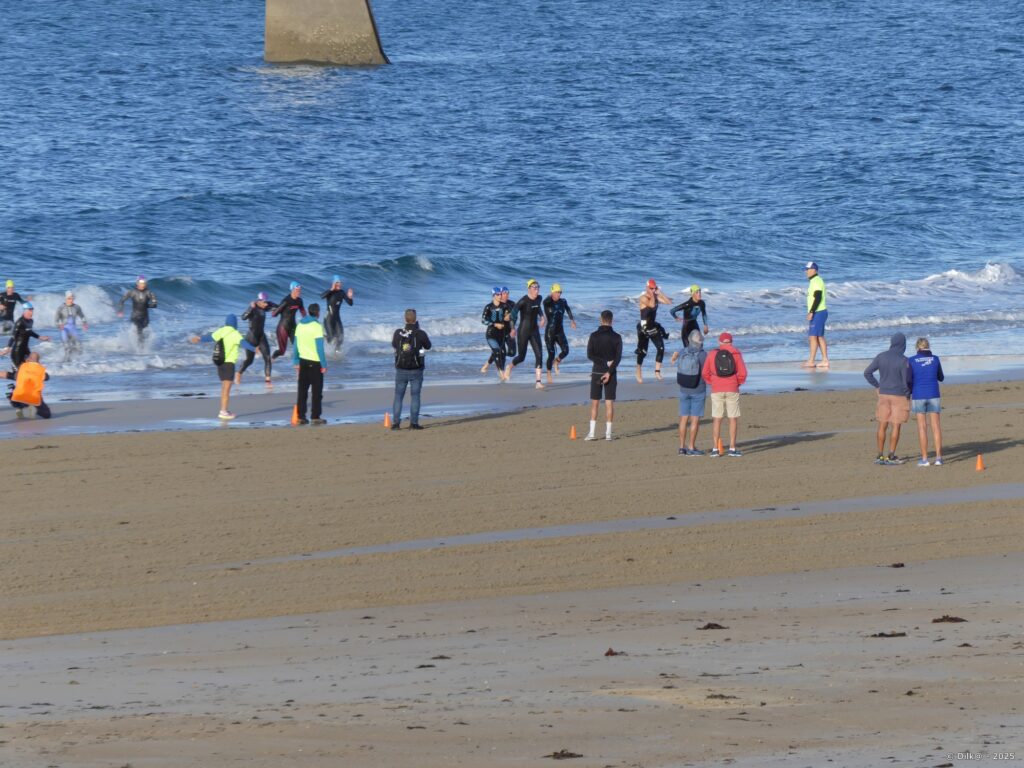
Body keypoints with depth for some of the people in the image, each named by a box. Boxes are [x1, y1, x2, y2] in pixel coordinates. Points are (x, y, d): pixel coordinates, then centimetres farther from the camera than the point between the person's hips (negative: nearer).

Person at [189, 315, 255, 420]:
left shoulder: (220, 331, 6)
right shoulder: (234, 334, -13)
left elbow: (210, 337, 20)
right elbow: (243, 342, -30)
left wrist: (199, 338, 38)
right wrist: (253, 348, -42)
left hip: (219, 363, 8)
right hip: (229, 363, -8)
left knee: (224, 387, 18)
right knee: (227, 388, -8)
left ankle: (225, 410, 25)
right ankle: (223, 412, -13)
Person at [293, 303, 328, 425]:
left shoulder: (300, 325, 6)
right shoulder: (316, 326, -13)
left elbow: (295, 346, 10)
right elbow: (320, 348, -15)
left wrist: (296, 362, 16)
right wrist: (324, 365, -11)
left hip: (303, 361, 6)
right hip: (315, 362, -6)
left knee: (302, 390, 8)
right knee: (317, 391, 1)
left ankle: (301, 417, 8)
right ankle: (315, 417, 0)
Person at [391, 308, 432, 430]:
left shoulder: (398, 333, -6)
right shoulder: (420, 334, -11)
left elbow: (394, 344, 13)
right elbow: (428, 346, 7)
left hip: (401, 370, 2)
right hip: (416, 370, -2)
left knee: (398, 396, 9)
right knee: (415, 396, 4)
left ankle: (395, 422, 6)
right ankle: (413, 422, -1)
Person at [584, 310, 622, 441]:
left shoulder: (594, 336, -2)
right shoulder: (616, 337, -3)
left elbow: (590, 355, -8)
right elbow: (618, 357, -10)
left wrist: (605, 363, -9)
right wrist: (609, 372, -14)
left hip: (597, 372, 0)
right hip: (611, 373, 0)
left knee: (594, 403, 5)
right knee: (609, 403, 2)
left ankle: (592, 433, -1)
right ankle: (608, 433, -1)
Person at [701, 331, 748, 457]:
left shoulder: (712, 354, 4)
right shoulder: (736, 354, -1)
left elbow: (705, 373, 2)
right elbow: (742, 373, -7)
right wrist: (738, 383, 10)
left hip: (716, 390, 1)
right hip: (732, 390, -1)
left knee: (717, 419, 5)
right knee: (733, 419, 5)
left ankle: (715, 449, 2)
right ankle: (732, 448, 1)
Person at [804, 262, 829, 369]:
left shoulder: (817, 281, -15)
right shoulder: (814, 281, 17)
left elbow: (818, 298, -23)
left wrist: (811, 312, -24)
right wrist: (811, 312, 22)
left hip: (818, 313, -11)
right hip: (818, 313, 11)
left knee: (813, 336, -9)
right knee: (820, 337, 11)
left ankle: (811, 361, -9)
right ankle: (825, 360, 11)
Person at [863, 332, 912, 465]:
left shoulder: (881, 357, 0)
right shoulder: (903, 361, -15)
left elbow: (867, 372, 2)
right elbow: (906, 380, -16)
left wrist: (877, 386, 12)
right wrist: (908, 393, 2)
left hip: (884, 394, 4)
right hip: (899, 396, -4)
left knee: (882, 425, 10)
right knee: (896, 426, 3)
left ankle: (880, 455, 11)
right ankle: (891, 456, 2)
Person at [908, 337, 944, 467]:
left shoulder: (912, 361, -3)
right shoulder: (935, 359, 2)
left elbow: (909, 381, -2)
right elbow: (941, 378, 15)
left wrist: (908, 397, 8)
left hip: (918, 396, -1)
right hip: (933, 395, 1)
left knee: (922, 427, 2)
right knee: (936, 426, 3)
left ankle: (924, 458, 1)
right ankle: (938, 457, -2)